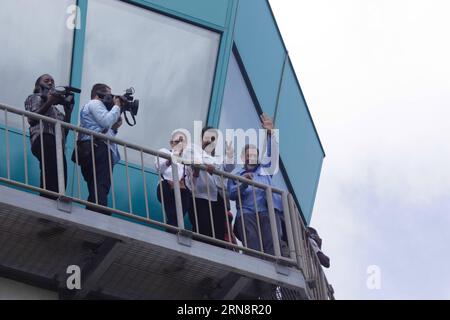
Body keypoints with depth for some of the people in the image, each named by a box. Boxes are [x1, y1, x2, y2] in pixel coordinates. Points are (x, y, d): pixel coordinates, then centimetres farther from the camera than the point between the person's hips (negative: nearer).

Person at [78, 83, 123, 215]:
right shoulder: (95, 103, 6)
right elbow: (106, 121, -12)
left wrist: (115, 128, 20)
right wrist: (117, 107, 2)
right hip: (99, 149, -10)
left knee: (95, 190, 4)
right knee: (101, 188, -23)